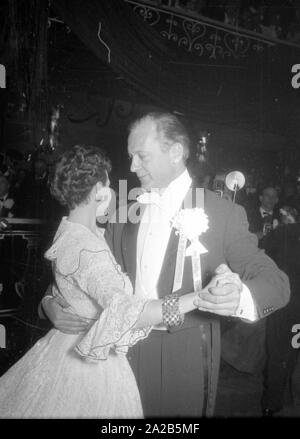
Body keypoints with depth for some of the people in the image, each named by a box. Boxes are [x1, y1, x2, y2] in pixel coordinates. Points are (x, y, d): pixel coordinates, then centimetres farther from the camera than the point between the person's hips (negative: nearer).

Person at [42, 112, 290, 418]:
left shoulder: (224, 214, -9)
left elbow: (275, 281, -13)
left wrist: (239, 296, -35)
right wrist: (51, 302, -9)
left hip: (184, 358, -3)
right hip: (125, 351, 4)